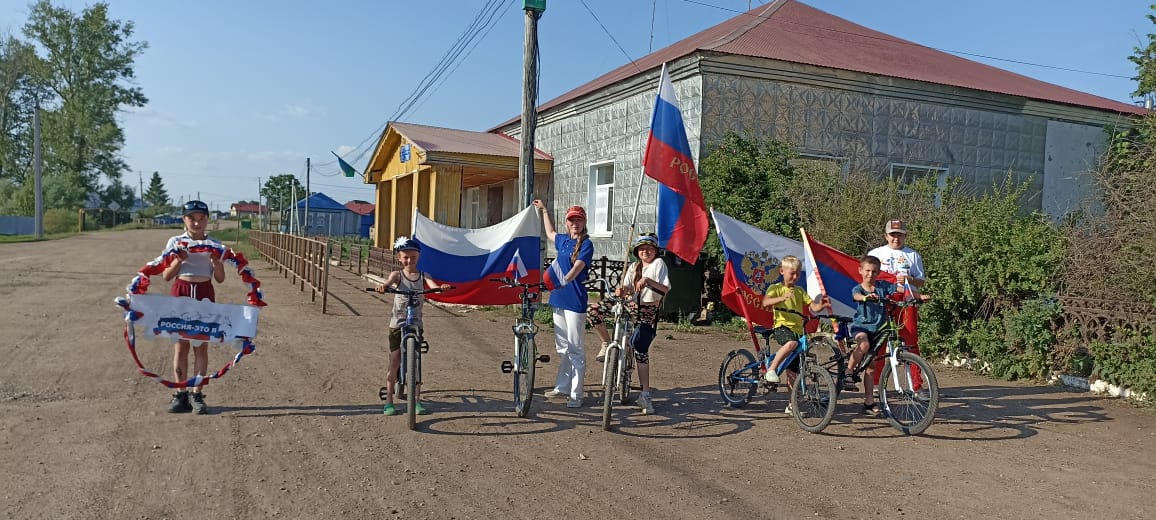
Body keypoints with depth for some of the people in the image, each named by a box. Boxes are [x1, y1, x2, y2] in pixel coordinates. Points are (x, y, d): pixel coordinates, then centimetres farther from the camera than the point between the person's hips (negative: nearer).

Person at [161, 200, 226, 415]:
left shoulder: (214, 245, 5)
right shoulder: (175, 242, 4)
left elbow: (220, 278, 3)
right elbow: (166, 276, 2)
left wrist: (216, 261, -14)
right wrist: (179, 260, -14)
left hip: (204, 294, 0)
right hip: (180, 293, 0)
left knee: (201, 346, 1)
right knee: (181, 346, 3)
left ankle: (197, 394, 8)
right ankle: (181, 394, 12)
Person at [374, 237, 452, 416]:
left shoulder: (423, 276, 1)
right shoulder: (397, 275, -2)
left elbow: (434, 286, -18)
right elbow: (388, 283, -23)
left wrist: (441, 287, -42)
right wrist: (382, 286, -47)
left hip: (416, 323, 1)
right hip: (397, 323, -1)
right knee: (394, 363, 2)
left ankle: (417, 400, 10)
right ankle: (389, 401, 11)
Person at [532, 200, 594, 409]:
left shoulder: (586, 244, -7)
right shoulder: (563, 240, 14)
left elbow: (577, 267, -22)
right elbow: (550, 233, 37)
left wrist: (563, 281, -39)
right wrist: (544, 210, 44)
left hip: (575, 300, -7)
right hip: (559, 299, 8)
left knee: (576, 348, -5)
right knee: (562, 346, 14)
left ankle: (577, 394, -1)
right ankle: (562, 387, 24)